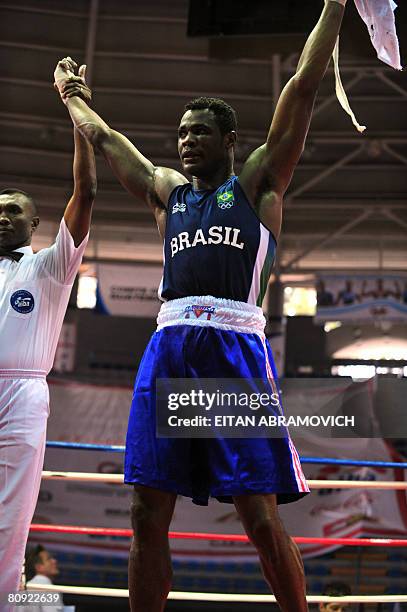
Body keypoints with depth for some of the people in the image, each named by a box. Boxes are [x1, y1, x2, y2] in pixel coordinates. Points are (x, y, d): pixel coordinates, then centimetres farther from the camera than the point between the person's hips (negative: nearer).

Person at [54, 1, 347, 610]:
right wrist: (71, 95, 48)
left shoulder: (258, 181, 12)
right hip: (169, 347, 5)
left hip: (236, 344, -4)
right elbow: (103, 136, 37)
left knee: (261, 518, -6)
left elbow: (304, 85, 9)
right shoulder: (166, 189, 24)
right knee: (148, 515, 1)